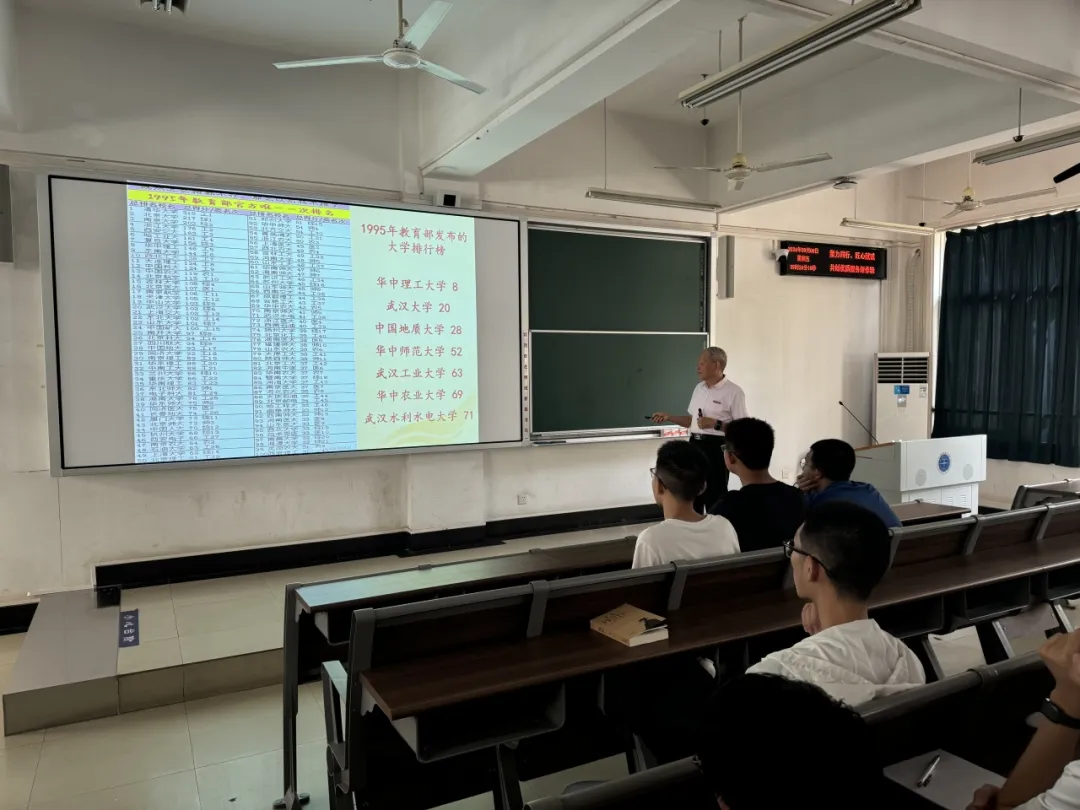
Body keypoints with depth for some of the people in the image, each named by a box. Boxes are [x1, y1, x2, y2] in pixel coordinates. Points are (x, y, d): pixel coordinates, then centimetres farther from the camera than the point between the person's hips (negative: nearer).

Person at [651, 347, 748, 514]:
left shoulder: (733, 392, -11)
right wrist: (669, 417, 6)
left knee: (714, 496, -2)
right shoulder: (699, 388, 13)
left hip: (715, 448, -7)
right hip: (695, 445, 7)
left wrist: (715, 424, -21)